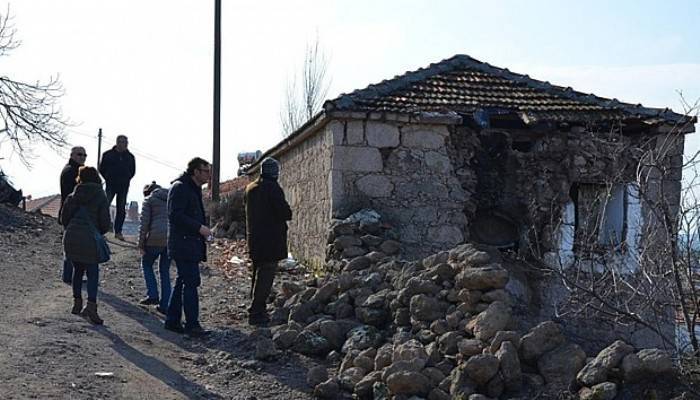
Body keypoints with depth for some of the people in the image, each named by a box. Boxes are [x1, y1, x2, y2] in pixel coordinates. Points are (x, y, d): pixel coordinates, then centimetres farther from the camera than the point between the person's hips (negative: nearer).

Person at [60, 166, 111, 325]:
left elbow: (64, 218, 8)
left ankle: (77, 303, 24)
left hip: (71, 238, 3)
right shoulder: (101, 197, 0)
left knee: (77, 269, 19)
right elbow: (105, 223, -3)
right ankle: (91, 305, -15)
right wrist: (98, 233, 17)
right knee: (93, 272, 1)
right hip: (90, 240, -3)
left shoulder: (73, 196, 8)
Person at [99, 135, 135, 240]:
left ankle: (118, 231, 11)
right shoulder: (108, 154, 0)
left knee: (121, 209, 5)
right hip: (111, 185, -3)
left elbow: (132, 171, 18)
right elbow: (102, 168, 7)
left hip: (124, 186, 3)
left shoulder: (130, 157, 7)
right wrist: (108, 179, 1)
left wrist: (126, 180, 8)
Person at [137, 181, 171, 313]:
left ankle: (152, 294, 3)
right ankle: (164, 305, 10)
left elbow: (144, 223, -3)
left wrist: (141, 244, 0)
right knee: (165, 270, 13)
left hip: (155, 239, -5)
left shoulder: (149, 200, 5)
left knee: (146, 264, 18)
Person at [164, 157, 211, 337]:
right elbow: (175, 215, -20)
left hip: (190, 243, 10)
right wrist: (199, 227, -19)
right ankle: (192, 324, -8)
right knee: (191, 282, -10)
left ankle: (172, 321, 18)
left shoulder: (193, 189, 20)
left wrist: (202, 229, 13)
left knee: (183, 281, 12)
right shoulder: (180, 188, -12)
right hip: (183, 243, -10)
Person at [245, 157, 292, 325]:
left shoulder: (250, 188, 10)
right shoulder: (273, 188, -15)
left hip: (254, 240, 8)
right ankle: (256, 313, -6)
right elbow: (286, 213, -18)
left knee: (258, 275, 18)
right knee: (265, 276, -5)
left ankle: (257, 310, 25)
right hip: (271, 240, -8)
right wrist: (286, 213, 4)